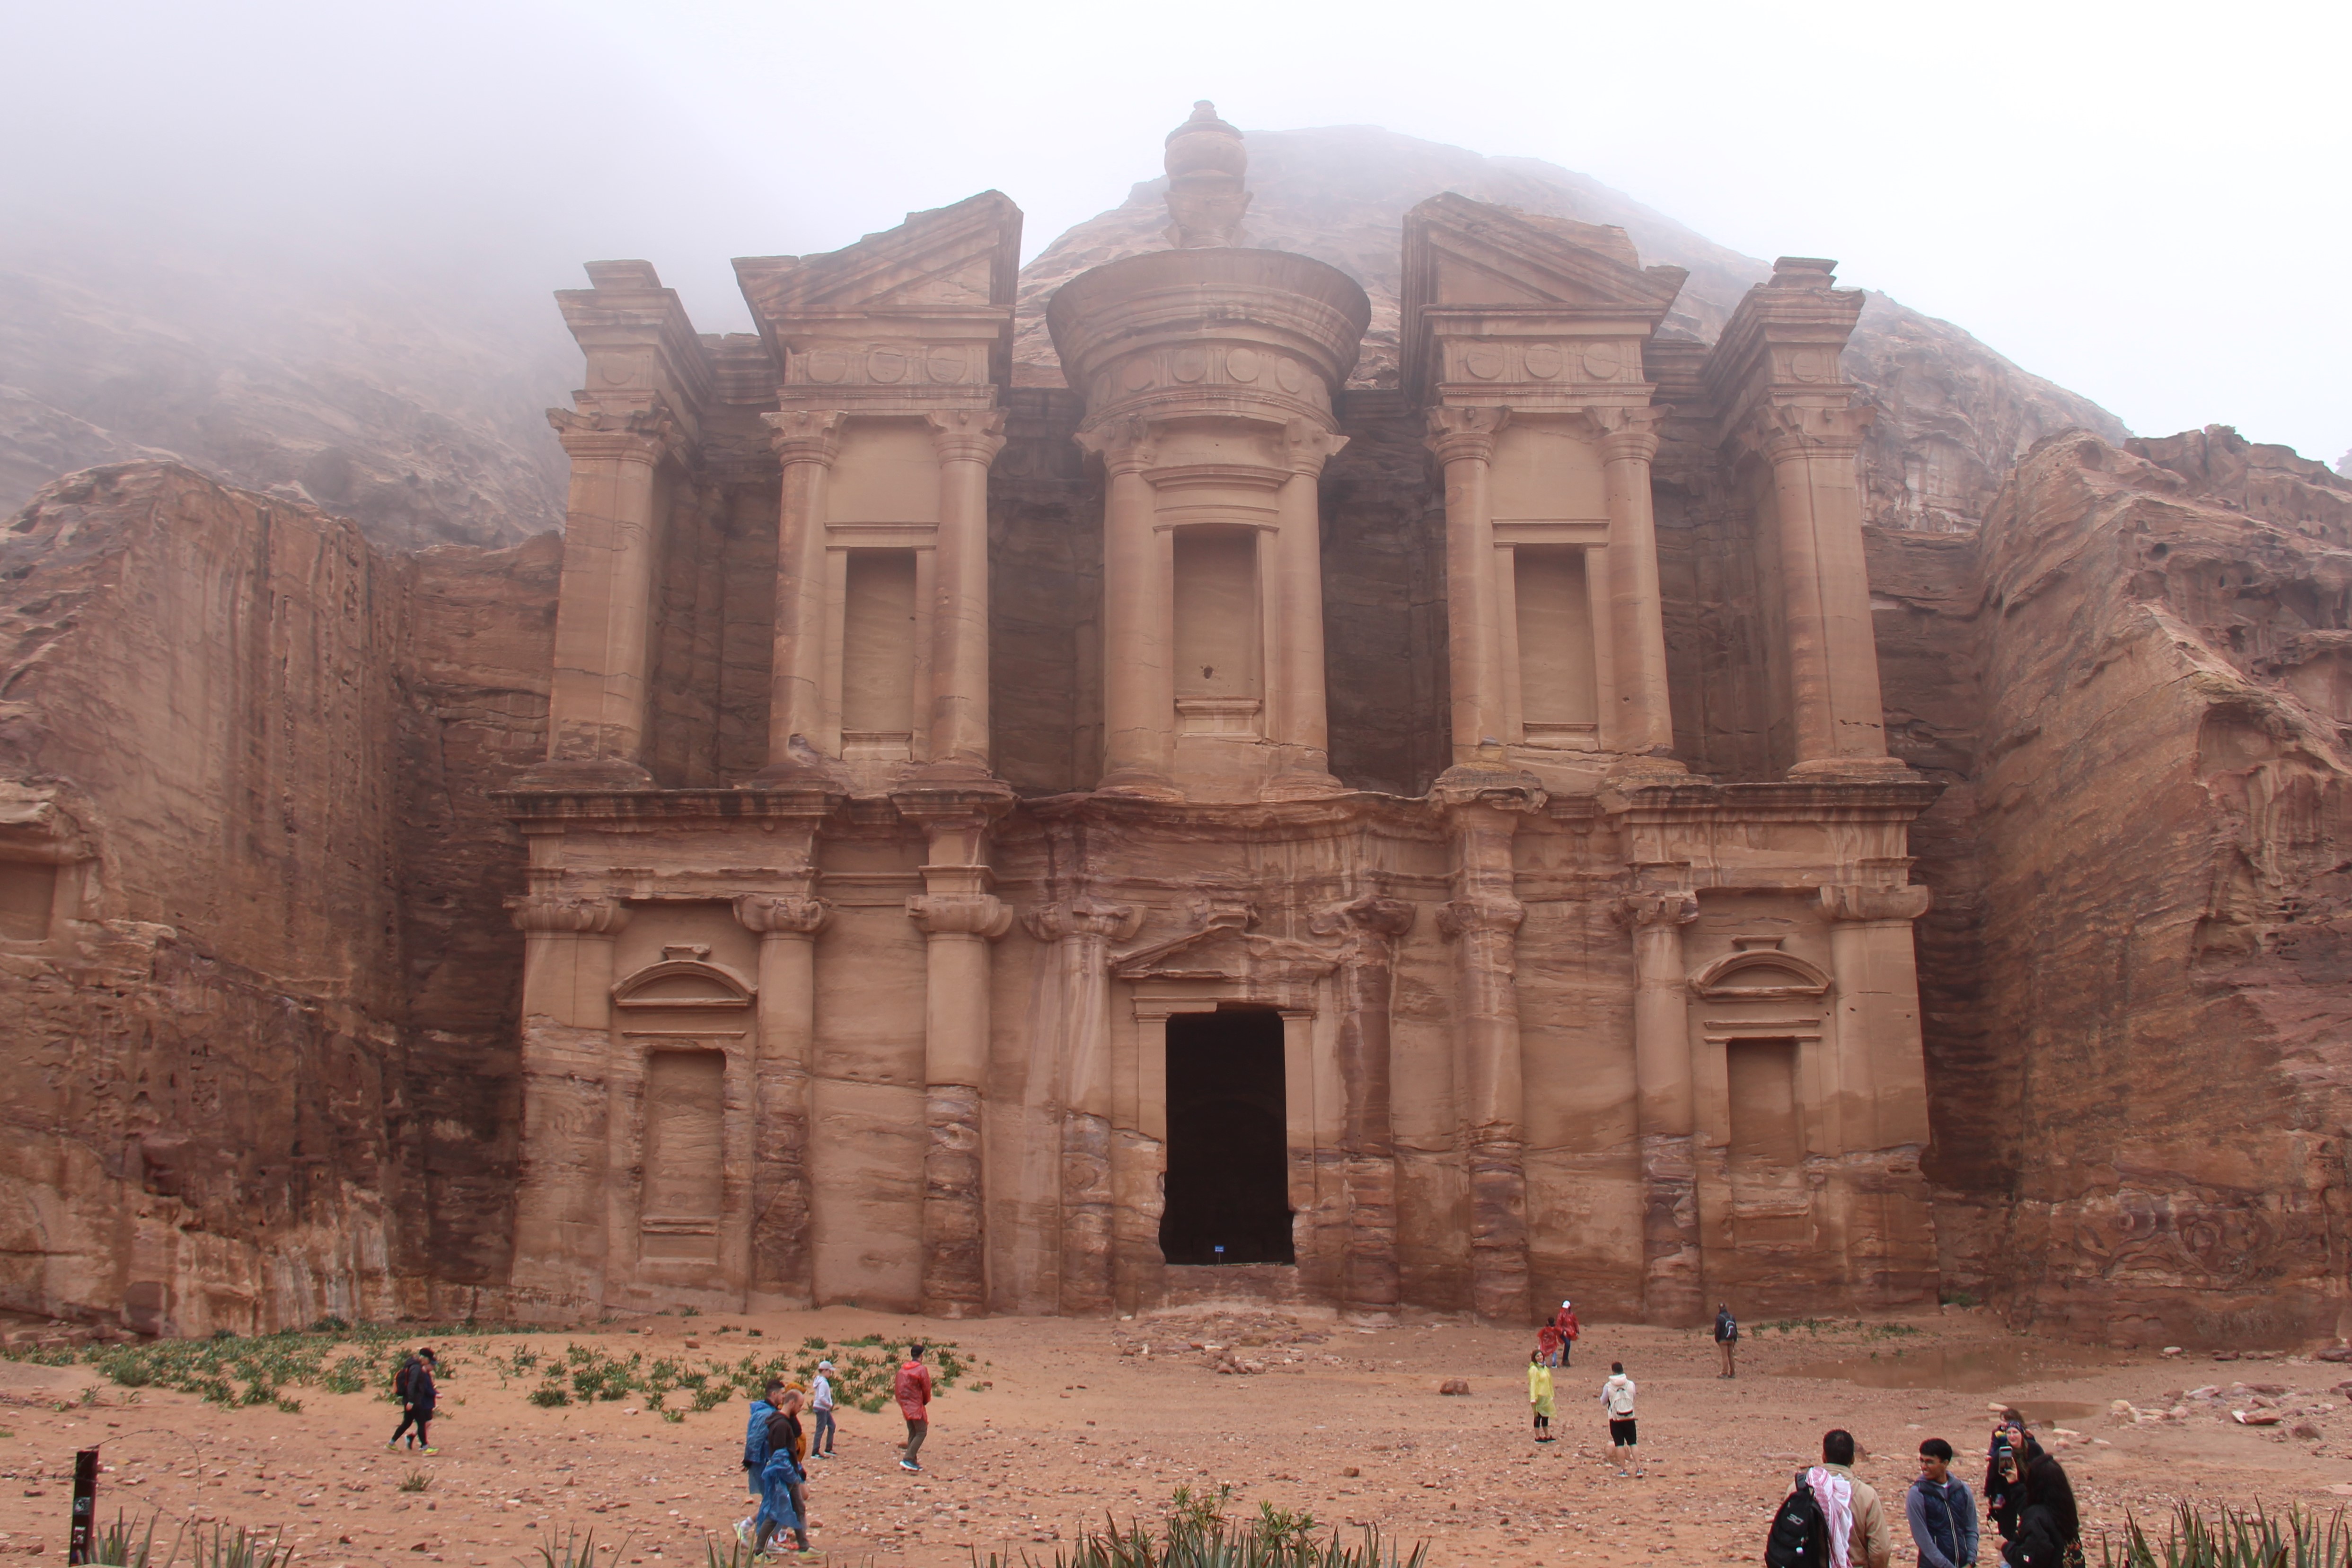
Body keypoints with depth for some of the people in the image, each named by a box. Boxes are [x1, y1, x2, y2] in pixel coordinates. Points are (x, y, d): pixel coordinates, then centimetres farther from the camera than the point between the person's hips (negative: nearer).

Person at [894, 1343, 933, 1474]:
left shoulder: (902, 1370, 8)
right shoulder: (922, 1370, -12)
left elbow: (897, 1388, 11)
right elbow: (926, 1389, -9)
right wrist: (925, 1402, 10)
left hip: (905, 1406, 7)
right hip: (917, 1406, -7)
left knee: (912, 1433, 14)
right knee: (921, 1432, -4)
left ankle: (912, 1462, 14)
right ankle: (908, 1459, -15)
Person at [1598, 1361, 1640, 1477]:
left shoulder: (1608, 1386, -11)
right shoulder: (1631, 1384, -4)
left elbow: (1603, 1402, 1)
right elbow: (1633, 1398, 12)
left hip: (1615, 1419, -2)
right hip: (1629, 1417, 2)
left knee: (1619, 1444, 5)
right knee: (1633, 1443, 8)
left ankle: (1623, 1469, 6)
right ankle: (1638, 1468, 1)